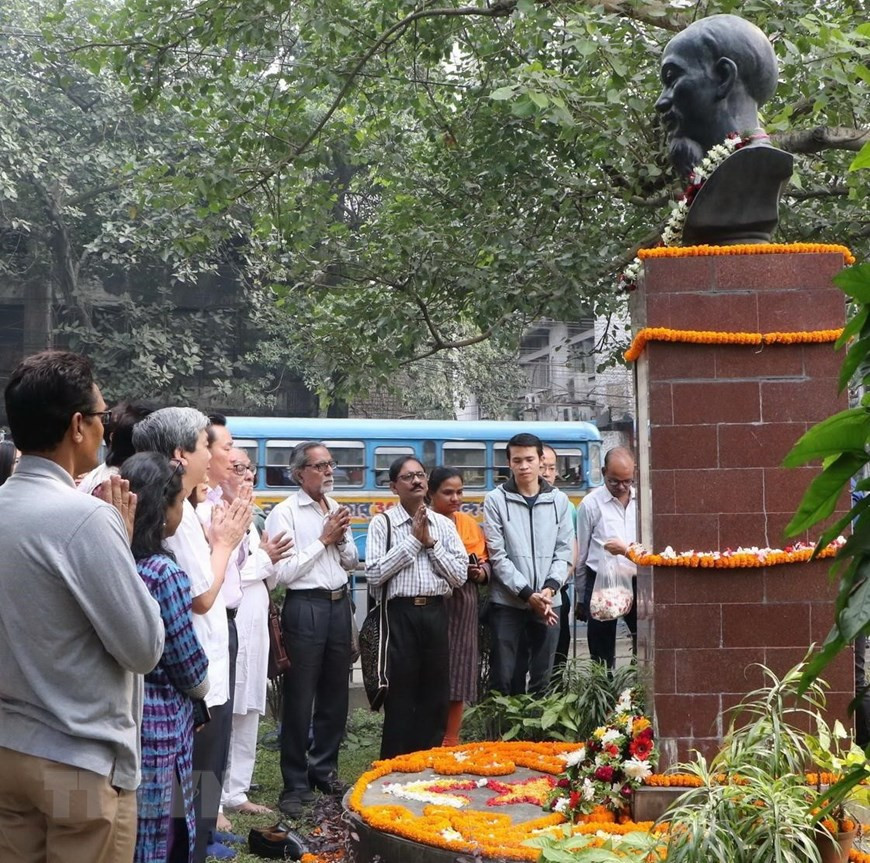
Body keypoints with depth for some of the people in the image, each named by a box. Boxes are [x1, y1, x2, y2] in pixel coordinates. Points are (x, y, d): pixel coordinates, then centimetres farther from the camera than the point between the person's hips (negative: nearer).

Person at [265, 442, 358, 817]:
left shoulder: (336, 508, 12)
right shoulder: (285, 513, -9)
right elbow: (284, 572, -16)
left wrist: (342, 537, -3)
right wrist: (324, 539, -11)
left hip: (339, 604, 7)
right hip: (305, 607, -6)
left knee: (335, 695, 14)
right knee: (299, 700, 0)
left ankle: (325, 770, 29)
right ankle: (295, 784, 10)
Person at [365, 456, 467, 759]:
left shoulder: (444, 525, 9)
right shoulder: (383, 523, -2)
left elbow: (460, 575, 4)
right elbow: (374, 574, -11)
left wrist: (430, 542, -6)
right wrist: (413, 540, -10)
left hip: (435, 612, 4)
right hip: (400, 613, -4)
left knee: (435, 694, 10)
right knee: (400, 696, 3)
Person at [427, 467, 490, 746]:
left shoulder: (470, 523, 13)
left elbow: (484, 560, 20)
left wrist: (481, 572, -1)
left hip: (463, 607, 6)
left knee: (458, 675, 8)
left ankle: (450, 743, 19)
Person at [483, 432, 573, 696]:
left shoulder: (559, 500, 7)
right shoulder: (496, 500, -2)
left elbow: (564, 552, 6)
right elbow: (497, 555, -7)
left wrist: (549, 588, -11)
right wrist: (528, 594, -13)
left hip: (548, 602, 3)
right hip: (507, 602, -3)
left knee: (542, 678, 9)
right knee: (501, 677, 0)